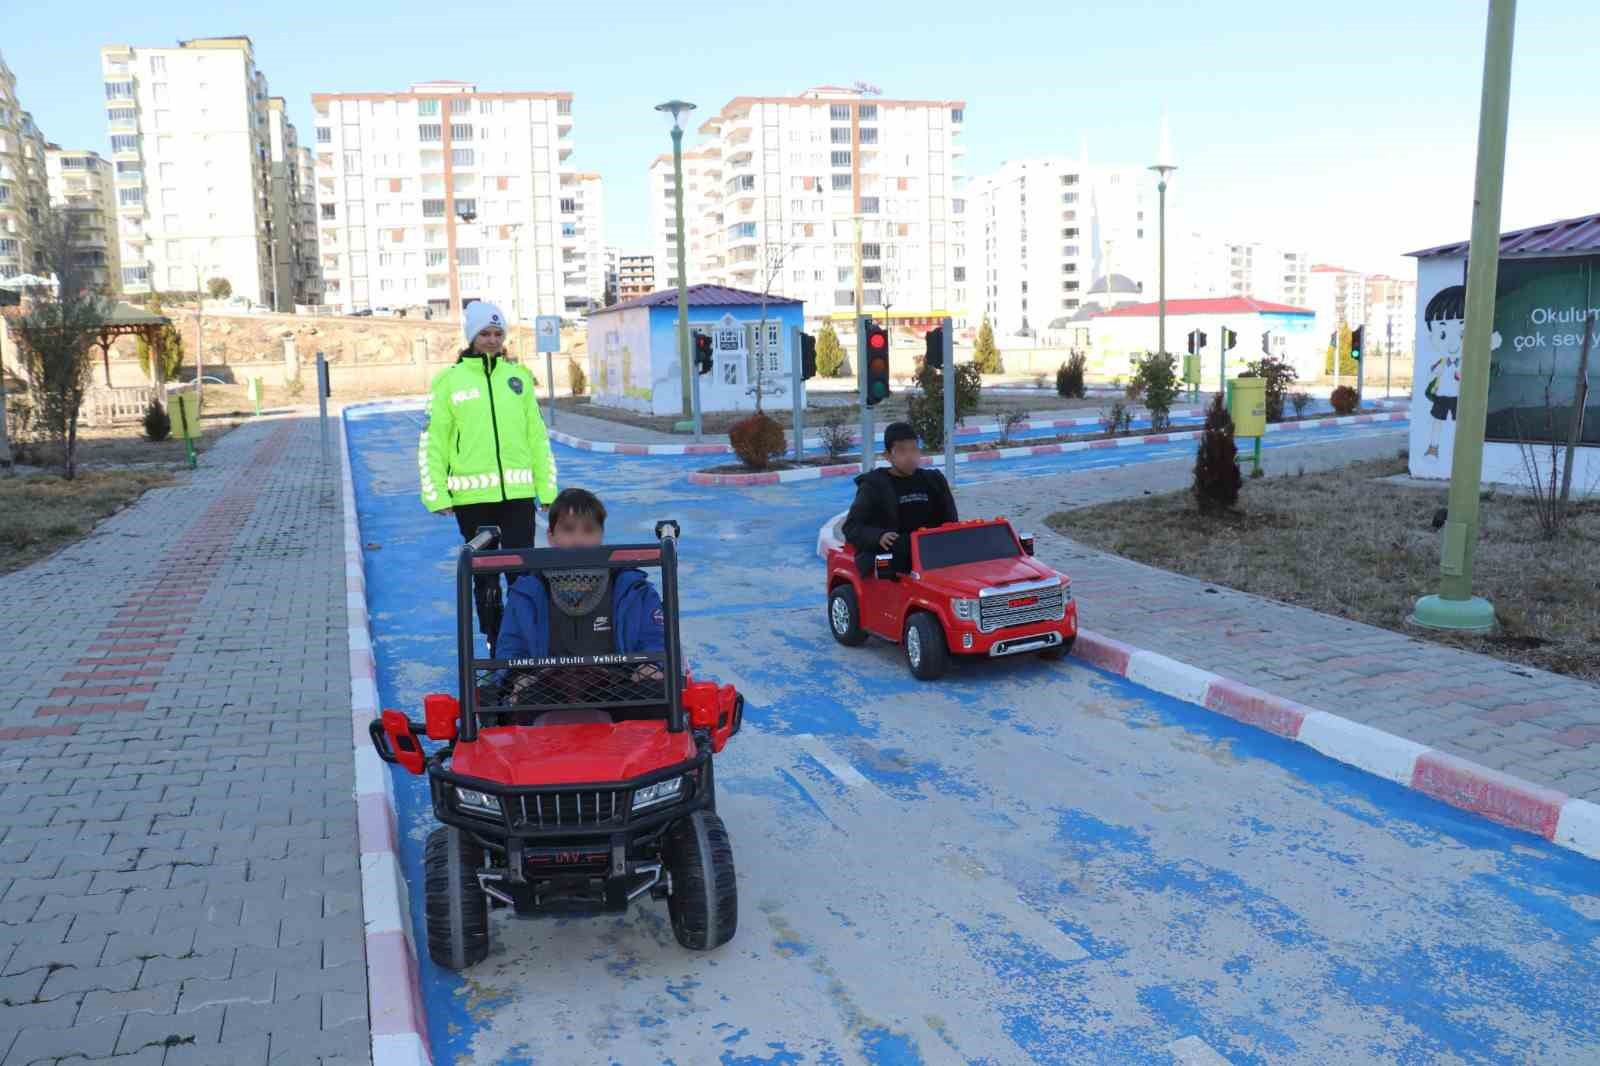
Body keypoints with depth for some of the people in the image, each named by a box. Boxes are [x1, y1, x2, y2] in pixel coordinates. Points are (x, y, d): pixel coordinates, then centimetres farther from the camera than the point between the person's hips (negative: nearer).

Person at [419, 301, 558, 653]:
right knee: (485, 575, 9)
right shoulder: (450, 380, 1)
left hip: (518, 492, 1)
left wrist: (547, 488, 8)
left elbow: (538, 436, 10)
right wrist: (437, 495, -3)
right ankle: (496, 644, 21)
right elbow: (432, 443, 1)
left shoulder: (519, 376, 8)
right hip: (472, 495, -1)